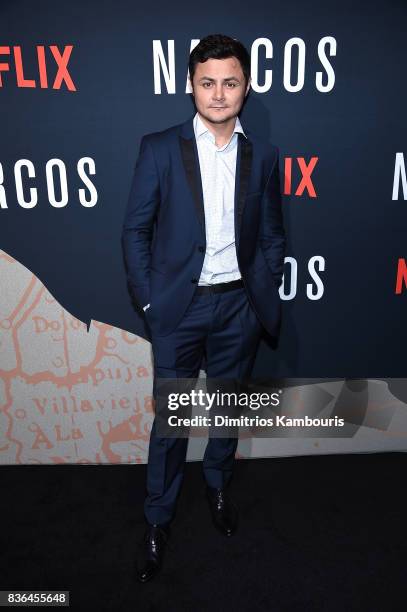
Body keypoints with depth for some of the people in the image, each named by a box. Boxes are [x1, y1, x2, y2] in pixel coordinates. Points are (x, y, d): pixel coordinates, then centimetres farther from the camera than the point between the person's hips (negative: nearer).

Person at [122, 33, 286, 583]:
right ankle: (158, 521, 28)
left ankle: (218, 485, 44)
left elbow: (272, 235, 9)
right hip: (179, 306, -2)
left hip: (239, 305, 3)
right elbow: (135, 230, -2)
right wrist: (149, 300, -6)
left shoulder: (262, 154, 4)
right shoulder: (159, 148, -3)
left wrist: (265, 297, 2)